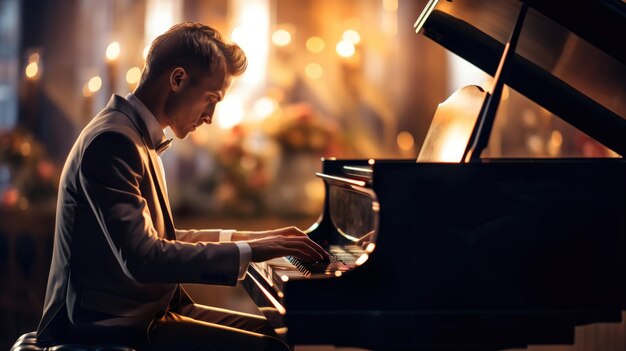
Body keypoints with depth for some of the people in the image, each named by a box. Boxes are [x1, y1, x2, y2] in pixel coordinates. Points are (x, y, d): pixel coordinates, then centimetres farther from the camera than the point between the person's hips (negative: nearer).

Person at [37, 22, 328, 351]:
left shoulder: (136, 139, 14)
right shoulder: (112, 142, -19)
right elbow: (143, 259, -28)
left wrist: (243, 237, 15)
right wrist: (250, 250, -24)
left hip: (143, 310, 11)